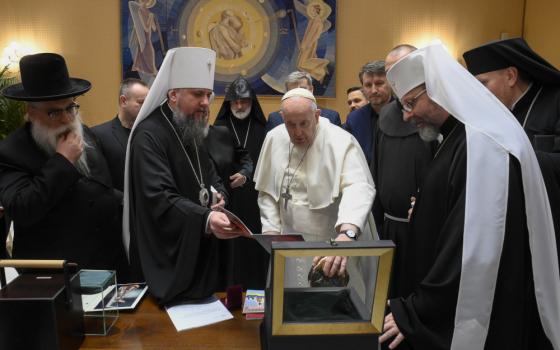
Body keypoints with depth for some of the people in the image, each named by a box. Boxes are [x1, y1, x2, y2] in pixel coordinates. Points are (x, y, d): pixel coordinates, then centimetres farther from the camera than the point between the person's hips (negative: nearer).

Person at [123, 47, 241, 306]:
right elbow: (160, 199, -30)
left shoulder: (193, 131, 9)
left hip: (198, 249, 8)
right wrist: (206, 219, -45)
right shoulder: (149, 136, -20)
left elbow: (210, 175, 18)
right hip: (166, 255, -8)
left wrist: (219, 194, -6)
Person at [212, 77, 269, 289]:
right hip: (227, 200, 0)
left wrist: (246, 176, -15)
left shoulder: (262, 130, 5)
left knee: (254, 248, 2)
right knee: (230, 250, 0)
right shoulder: (218, 130, 4)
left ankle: (256, 291, 14)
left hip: (254, 202, 1)